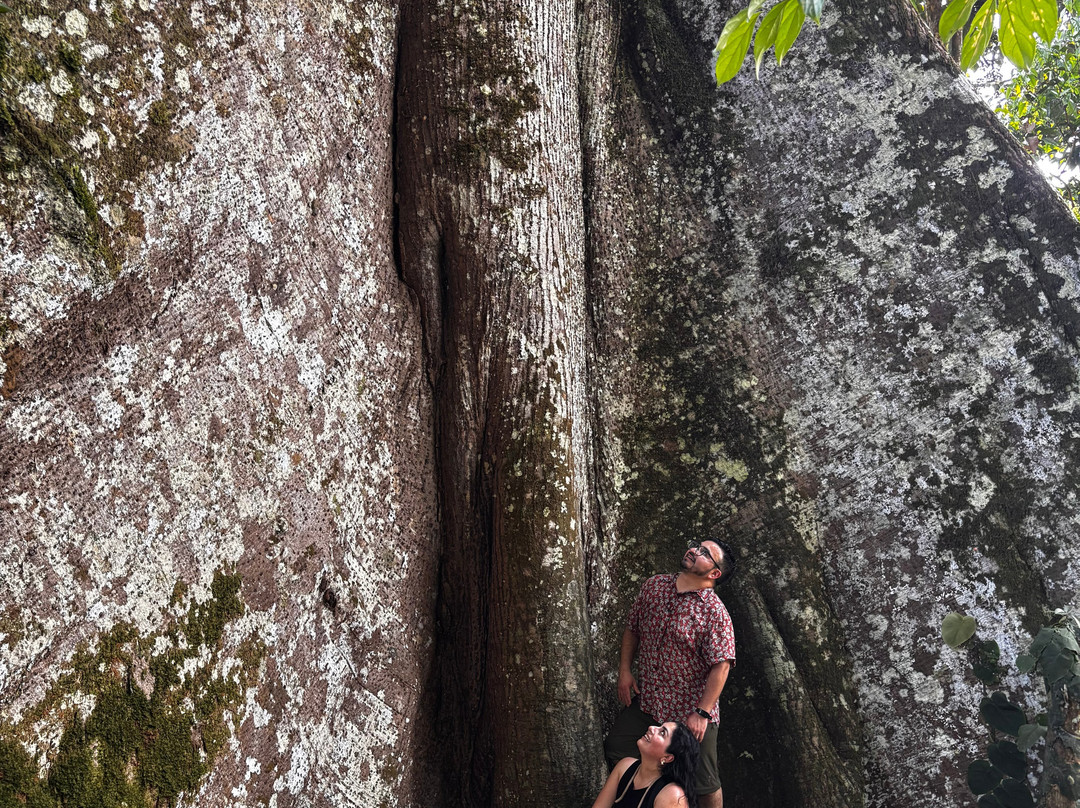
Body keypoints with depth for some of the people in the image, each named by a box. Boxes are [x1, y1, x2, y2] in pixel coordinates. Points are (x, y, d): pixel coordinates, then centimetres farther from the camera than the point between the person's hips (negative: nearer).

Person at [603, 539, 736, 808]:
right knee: (615, 750, 14)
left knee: (704, 784, 6)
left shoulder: (715, 612, -20)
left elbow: (721, 665, -21)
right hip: (646, 700, 5)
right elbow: (632, 628, 10)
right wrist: (624, 670, 5)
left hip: (690, 712, -5)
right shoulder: (653, 586, -3)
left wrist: (701, 713, -23)